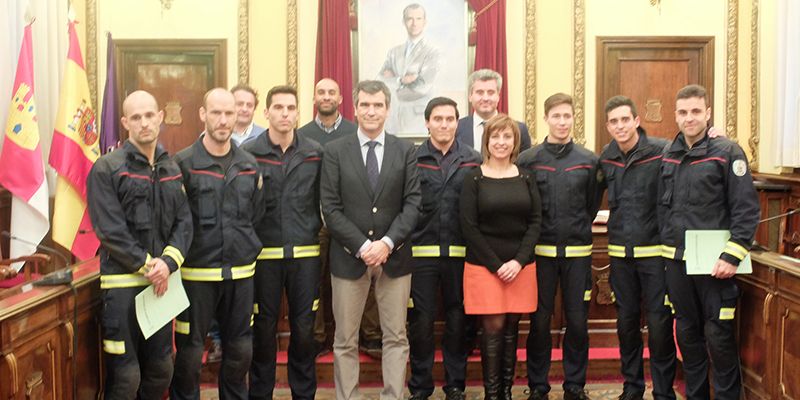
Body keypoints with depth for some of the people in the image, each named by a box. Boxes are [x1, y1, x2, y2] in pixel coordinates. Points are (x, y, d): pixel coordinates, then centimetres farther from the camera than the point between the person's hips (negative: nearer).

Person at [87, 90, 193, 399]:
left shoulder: (171, 169, 12)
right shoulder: (107, 169, -5)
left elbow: (184, 222, 5)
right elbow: (110, 230, -12)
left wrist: (168, 262, -11)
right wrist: (147, 265, -12)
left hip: (162, 281, 5)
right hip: (123, 283, -5)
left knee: (161, 370, 13)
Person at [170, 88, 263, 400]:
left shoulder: (249, 164, 7)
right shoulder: (183, 163, -6)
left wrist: (248, 249, 9)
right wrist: (177, 258, -4)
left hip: (241, 273, 4)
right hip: (197, 273, -4)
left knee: (240, 349, 12)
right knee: (190, 350, 7)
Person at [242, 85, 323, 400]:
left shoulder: (315, 153, 4)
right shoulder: (247, 153, -2)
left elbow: (322, 200, 9)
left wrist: (315, 229, 0)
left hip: (305, 254, 1)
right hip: (264, 253, -1)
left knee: (304, 328, 8)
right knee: (264, 328, 9)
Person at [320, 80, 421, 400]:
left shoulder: (405, 151, 5)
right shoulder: (335, 151, 2)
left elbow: (412, 204, -1)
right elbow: (330, 208, -4)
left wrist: (387, 243, -14)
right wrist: (362, 246, -13)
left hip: (394, 257, 1)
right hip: (349, 257, -1)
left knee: (396, 337, 7)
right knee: (345, 340, 7)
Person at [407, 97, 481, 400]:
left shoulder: (473, 161, 6)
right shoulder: (412, 159, 3)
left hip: (460, 253, 1)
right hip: (421, 253, -1)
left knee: (457, 320, 8)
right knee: (421, 321, 4)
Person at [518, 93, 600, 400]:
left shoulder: (588, 160, 4)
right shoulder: (527, 160, 0)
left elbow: (593, 204, 12)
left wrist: (579, 229, 9)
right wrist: (534, 233, 4)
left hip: (578, 252, 1)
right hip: (541, 251, -1)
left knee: (577, 321, 6)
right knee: (539, 321, 5)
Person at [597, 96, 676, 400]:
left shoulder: (662, 151, -9)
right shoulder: (606, 158, 6)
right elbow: (594, 193, 19)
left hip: (655, 251, -4)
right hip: (620, 253, 4)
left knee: (659, 323, 0)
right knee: (626, 321, 12)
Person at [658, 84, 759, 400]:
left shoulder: (727, 152, -6)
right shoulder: (668, 155, 9)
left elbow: (747, 209, -10)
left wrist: (732, 256, -16)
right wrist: (667, 248, 11)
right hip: (676, 260, 5)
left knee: (719, 336, 1)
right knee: (687, 334, 13)